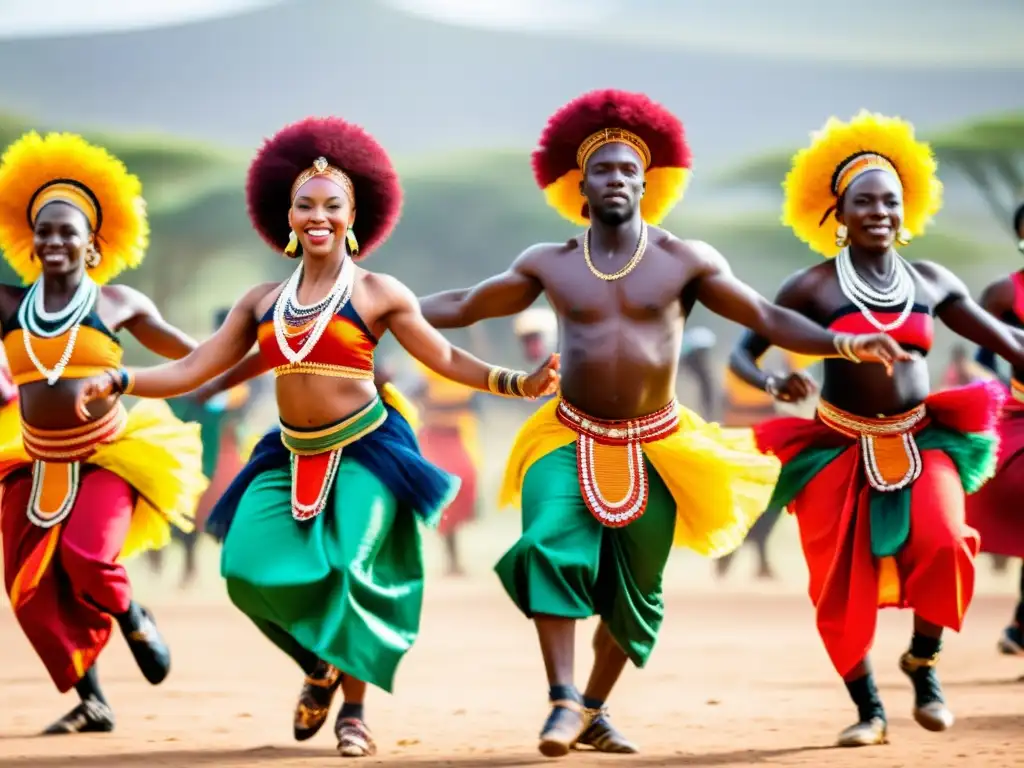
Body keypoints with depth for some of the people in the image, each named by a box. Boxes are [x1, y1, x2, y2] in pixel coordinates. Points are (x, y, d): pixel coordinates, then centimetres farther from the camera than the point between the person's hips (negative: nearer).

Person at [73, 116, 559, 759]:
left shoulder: (377, 294, 1)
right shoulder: (263, 302, 10)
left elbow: (447, 359, 3)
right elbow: (195, 371, 9)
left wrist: (518, 383, -10)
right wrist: (119, 381, -4)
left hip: (364, 449, -4)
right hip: (292, 457, 4)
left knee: (349, 572, -15)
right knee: (250, 569, -11)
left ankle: (354, 710, 5)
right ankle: (321, 664, 18)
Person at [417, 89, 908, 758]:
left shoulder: (685, 261, -2)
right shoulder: (549, 265, 3)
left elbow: (769, 318, -5)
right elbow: (460, 308, 12)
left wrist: (843, 343, -20)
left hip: (653, 448, 0)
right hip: (570, 439, 0)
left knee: (633, 594, 7)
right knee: (551, 546, -25)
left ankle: (594, 711, 25)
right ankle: (564, 701, -26)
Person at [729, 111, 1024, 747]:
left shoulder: (932, 282, 6)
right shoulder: (814, 288, -3)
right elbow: (742, 352, -3)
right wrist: (773, 384, -24)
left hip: (921, 440, 1)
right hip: (841, 450, -1)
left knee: (942, 543, -22)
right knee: (842, 587, -3)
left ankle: (923, 659, 5)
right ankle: (869, 709, 16)